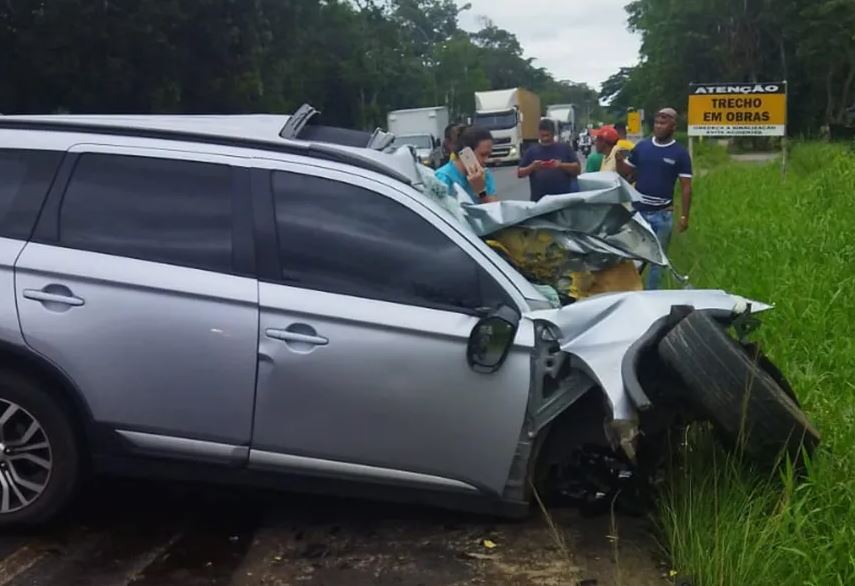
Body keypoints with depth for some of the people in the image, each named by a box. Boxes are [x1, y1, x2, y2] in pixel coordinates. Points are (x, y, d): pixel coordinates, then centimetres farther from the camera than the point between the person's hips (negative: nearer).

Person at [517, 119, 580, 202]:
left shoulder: (565, 148, 9)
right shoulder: (532, 151, 11)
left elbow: (578, 168, 3)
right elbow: (519, 173, 9)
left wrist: (561, 165, -14)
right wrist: (532, 167, -11)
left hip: (563, 198, 0)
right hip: (539, 200, 0)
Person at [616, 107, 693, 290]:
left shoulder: (680, 153, -3)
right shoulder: (641, 146, 4)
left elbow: (686, 187, -3)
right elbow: (626, 173, 10)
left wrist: (684, 216, -7)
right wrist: (619, 160, -11)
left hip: (662, 214, -2)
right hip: (637, 210, 2)